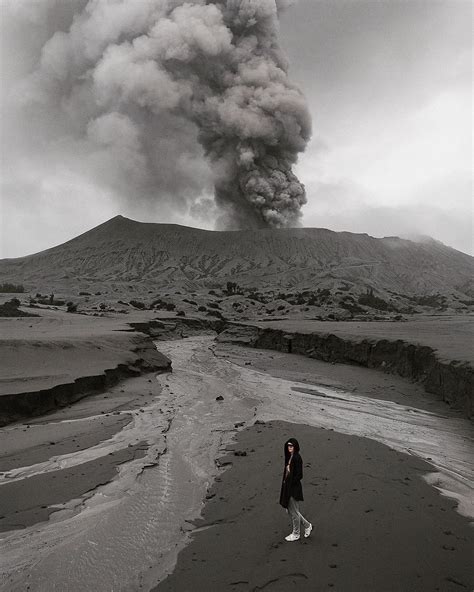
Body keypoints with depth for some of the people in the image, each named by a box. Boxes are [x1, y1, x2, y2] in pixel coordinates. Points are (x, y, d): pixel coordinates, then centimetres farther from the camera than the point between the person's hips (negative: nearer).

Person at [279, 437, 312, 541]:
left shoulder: (297, 458, -19)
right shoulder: (289, 457, 8)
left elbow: (299, 475, -21)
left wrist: (289, 483, -17)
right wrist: (285, 483, 8)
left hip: (294, 487, -9)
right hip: (288, 487, 9)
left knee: (294, 511, 6)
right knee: (290, 510, 17)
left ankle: (296, 534, 24)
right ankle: (307, 526, 32)